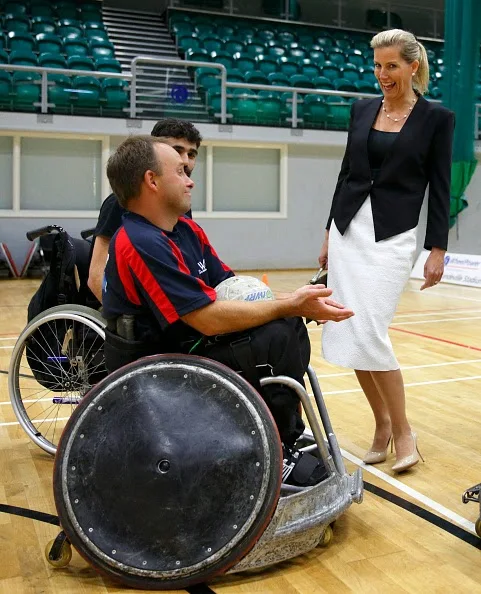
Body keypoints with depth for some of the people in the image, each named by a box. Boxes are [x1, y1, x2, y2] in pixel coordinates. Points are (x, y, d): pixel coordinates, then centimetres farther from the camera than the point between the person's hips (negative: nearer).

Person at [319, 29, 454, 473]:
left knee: (369, 334, -14)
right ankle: (382, 424, 20)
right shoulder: (362, 110, 10)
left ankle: (402, 429, 6)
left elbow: (440, 188, -3)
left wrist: (438, 249, -7)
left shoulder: (437, 117, -2)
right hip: (348, 229, 5)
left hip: (392, 236, -5)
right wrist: (330, 233, 13)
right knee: (345, 333, 3)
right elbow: (347, 173, 13)